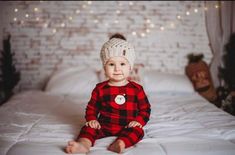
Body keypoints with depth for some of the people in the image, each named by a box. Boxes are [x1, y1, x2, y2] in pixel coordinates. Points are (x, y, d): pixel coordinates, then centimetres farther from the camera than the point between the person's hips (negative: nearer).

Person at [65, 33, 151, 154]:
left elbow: (145, 108, 5)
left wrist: (138, 121, -12)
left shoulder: (136, 89, -2)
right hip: (104, 125, 1)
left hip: (127, 127, -1)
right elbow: (92, 107, 10)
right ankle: (84, 144, -47)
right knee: (89, 127, -21)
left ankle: (120, 144, -50)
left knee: (138, 131, -28)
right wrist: (92, 119, -8)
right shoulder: (100, 88, 1)